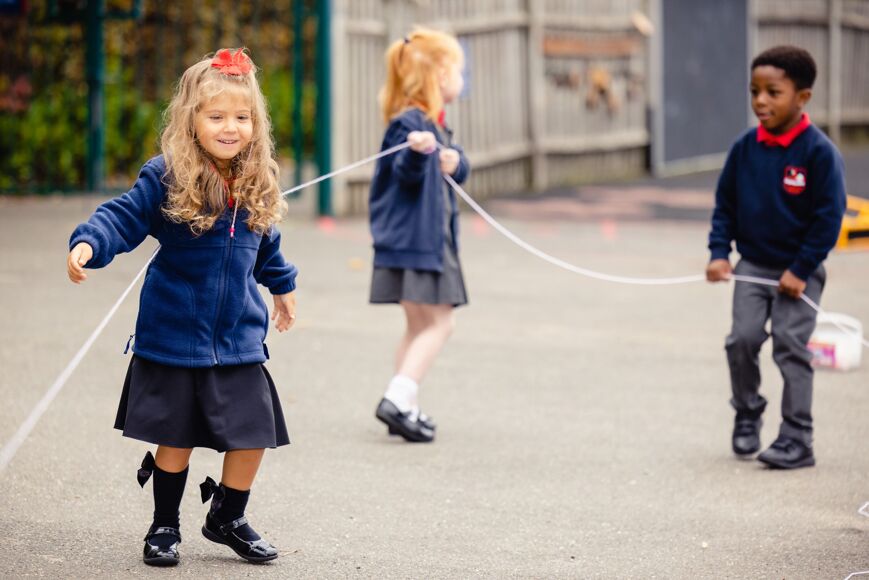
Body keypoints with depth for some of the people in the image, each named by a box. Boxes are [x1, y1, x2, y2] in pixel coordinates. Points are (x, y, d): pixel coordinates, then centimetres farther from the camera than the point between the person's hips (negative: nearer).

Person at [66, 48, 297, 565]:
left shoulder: (257, 184, 3)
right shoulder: (166, 179, -12)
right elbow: (123, 218, -18)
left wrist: (283, 286, 35)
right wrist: (88, 243, -37)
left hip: (239, 340, 4)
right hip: (173, 337, -4)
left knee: (253, 435, 3)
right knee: (176, 438, 6)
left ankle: (228, 519, 26)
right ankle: (165, 525, 27)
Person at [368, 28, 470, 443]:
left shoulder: (434, 125, 16)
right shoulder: (409, 122, -14)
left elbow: (460, 169, 16)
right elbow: (405, 172, -25)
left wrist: (454, 161, -7)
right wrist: (418, 151, -46)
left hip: (432, 239, 10)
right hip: (412, 240, -10)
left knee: (420, 326, 15)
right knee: (436, 324, -12)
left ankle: (404, 408, 20)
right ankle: (397, 400, -17)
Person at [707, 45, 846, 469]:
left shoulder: (818, 152, -14)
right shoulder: (745, 148, -1)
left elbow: (829, 217, -13)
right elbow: (725, 204, 8)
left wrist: (801, 270, -14)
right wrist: (719, 253, -4)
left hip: (800, 271, -4)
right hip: (753, 266, 4)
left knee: (791, 347, -5)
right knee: (742, 339, -4)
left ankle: (797, 439, 2)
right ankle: (747, 414, 20)